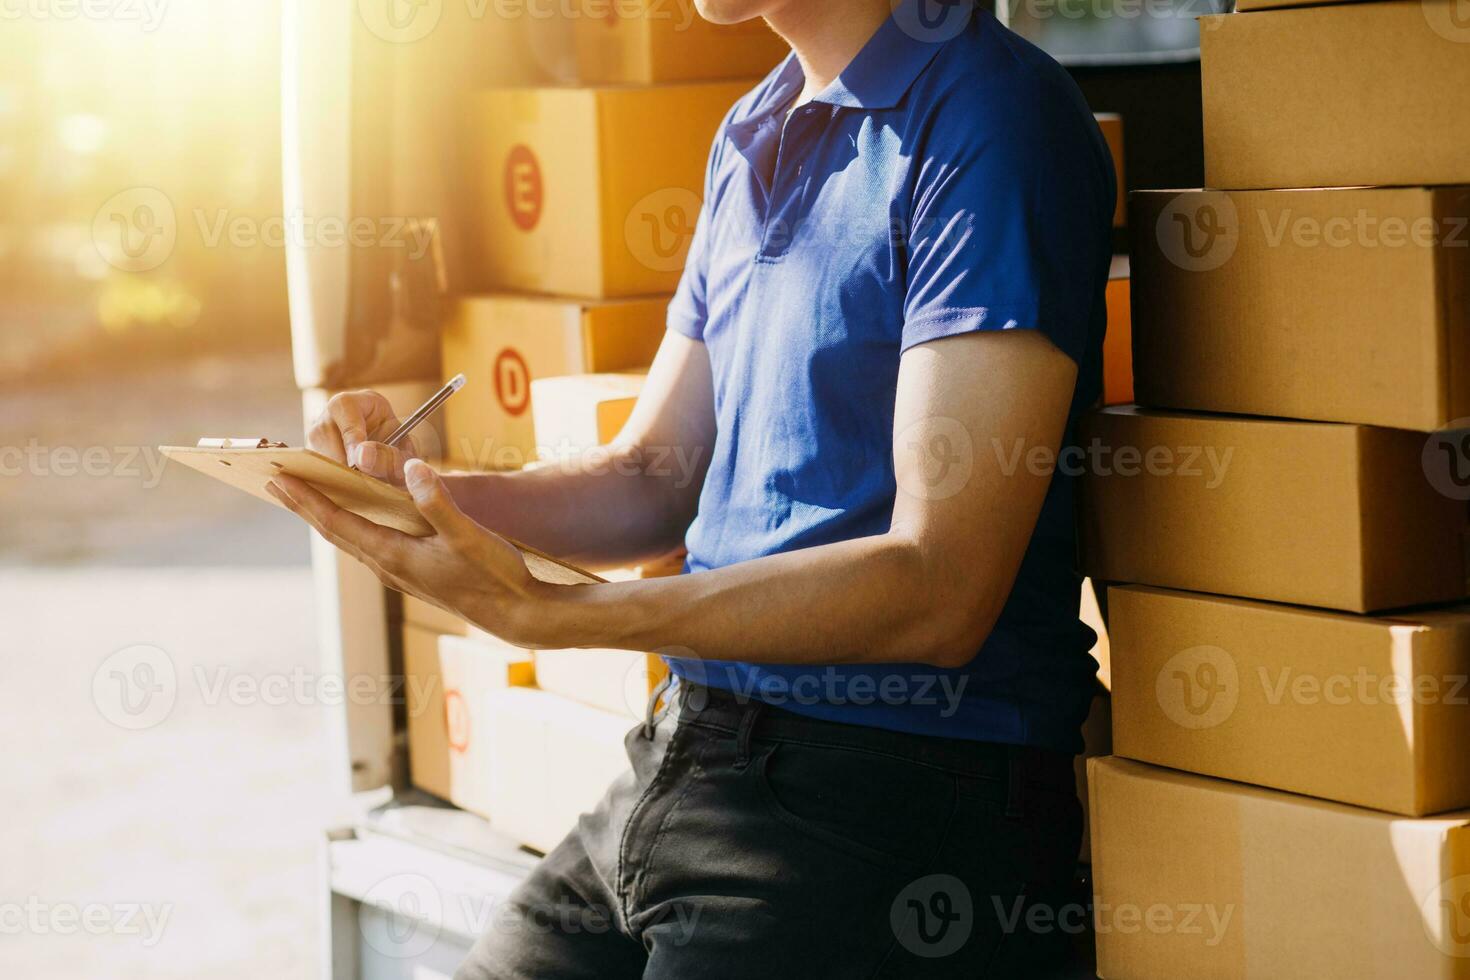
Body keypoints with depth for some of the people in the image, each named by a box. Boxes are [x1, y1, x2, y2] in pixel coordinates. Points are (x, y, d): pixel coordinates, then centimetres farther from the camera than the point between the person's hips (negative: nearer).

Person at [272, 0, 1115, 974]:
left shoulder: (993, 119, -13)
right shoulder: (754, 136, 16)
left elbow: (938, 587, -20)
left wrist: (539, 612, -25)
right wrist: (407, 486, 1)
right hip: (680, 764, 8)